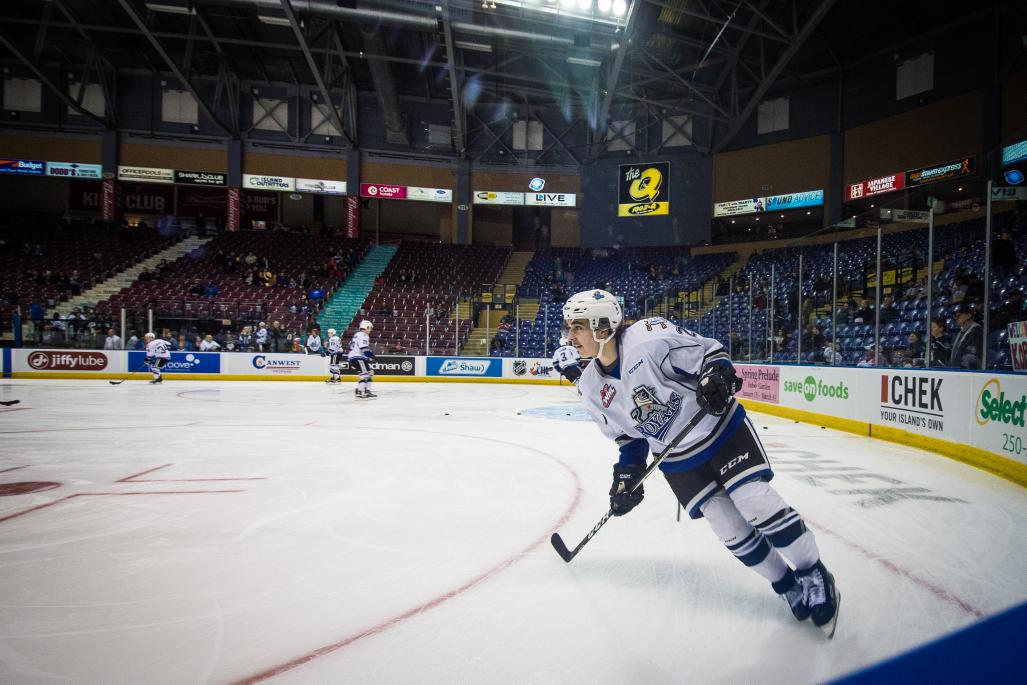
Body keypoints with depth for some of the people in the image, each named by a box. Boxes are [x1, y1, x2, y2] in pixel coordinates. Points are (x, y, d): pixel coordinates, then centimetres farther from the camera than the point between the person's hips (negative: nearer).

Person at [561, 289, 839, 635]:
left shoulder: (650, 336, -24)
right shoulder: (591, 389, -5)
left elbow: (709, 350, -15)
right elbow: (627, 434, 8)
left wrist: (717, 375, -34)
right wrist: (628, 472, 0)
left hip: (720, 428, -4)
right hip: (678, 458, 5)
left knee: (757, 504, -10)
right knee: (731, 530, 0)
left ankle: (814, 575, 15)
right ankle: (788, 585, 23)